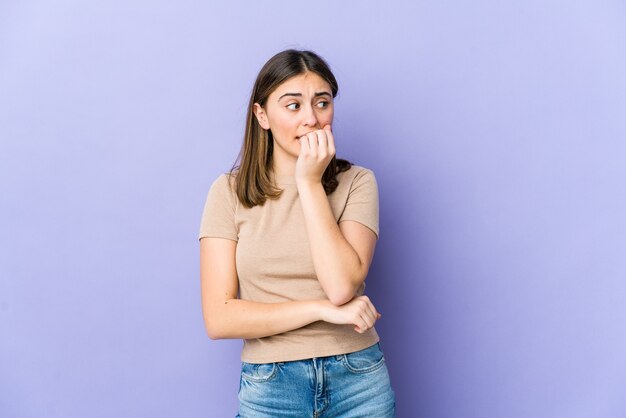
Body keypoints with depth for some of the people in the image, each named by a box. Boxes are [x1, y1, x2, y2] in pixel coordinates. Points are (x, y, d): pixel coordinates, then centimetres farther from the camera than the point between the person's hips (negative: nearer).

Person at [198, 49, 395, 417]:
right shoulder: (229, 191, -5)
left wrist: (311, 182, -16)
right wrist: (323, 310, -16)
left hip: (358, 380, 0)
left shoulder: (356, 182, -5)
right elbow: (219, 318, -11)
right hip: (270, 387, 0)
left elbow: (343, 286, -19)